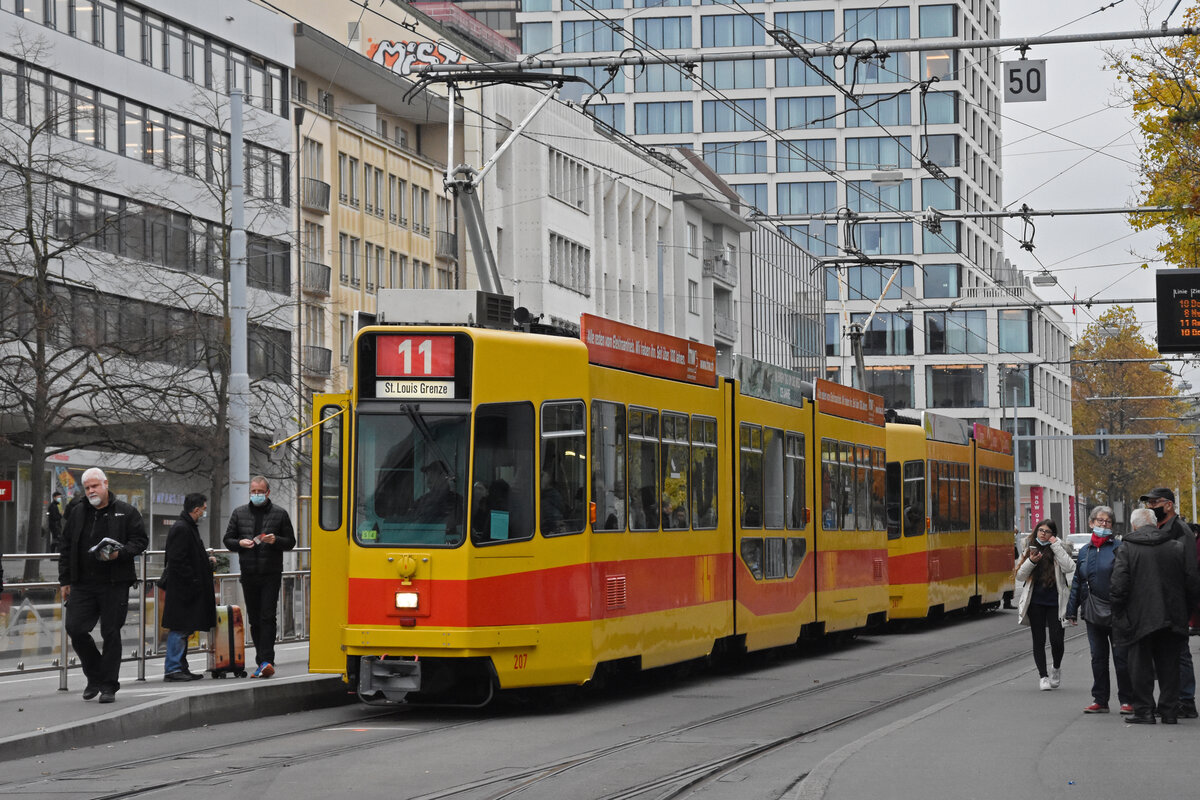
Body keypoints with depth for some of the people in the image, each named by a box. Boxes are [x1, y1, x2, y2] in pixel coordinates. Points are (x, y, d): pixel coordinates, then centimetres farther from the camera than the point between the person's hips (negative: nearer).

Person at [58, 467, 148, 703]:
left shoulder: (126, 512, 3)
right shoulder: (76, 513, 13)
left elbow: (140, 540, 2)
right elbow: (65, 548, 16)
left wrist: (120, 553, -17)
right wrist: (65, 580, 11)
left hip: (114, 585, -3)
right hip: (83, 584, 3)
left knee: (111, 634, -1)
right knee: (75, 629, -4)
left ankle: (109, 686, 7)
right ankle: (95, 676, 16)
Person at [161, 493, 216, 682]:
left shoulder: (188, 527, 16)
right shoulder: (181, 529, -16)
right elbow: (178, 561, -21)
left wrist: (206, 560, 14)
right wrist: (193, 583, -19)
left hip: (188, 589, 11)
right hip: (181, 588, -11)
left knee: (183, 629, 13)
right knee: (179, 629, -8)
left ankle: (180, 667, 18)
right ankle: (172, 669, -5)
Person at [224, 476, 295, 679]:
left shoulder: (279, 514, 5)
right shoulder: (239, 513, 11)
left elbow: (290, 542, 7)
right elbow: (228, 540, 14)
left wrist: (275, 540, -14)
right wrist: (240, 543, -8)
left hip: (271, 574, -3)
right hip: (248, 574, 3)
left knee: (267, 617, -12)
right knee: (254, 620, 7)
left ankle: (266, 661, -18)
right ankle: (262, 663, 15)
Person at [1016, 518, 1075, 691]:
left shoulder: (1058, 550, 2)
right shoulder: (1030, 550, 10)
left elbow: (1069, 568, -16)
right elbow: (1020, 576, 6)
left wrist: (1056, 546, -16)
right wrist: (1031, 562, -11)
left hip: (1055, 602, -2)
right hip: (1035, 602, 2)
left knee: (1056, 640, -6)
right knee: (1039, 640, 5)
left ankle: (1056, 668, 21)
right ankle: (1043, 675, 15)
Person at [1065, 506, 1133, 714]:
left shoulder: (1119, 548, -2)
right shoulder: (1084, 551, 13)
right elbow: (1077, 581, 18)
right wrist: (1072, 610, 15)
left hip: (1116, 612, -5)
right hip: (1093, 612, 5)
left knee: (1121, 657, -1)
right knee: (1098, 657, 9)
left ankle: (1126, 700, 7)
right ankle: (1100, 700, 15)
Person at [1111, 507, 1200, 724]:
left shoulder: (1127, 549, -7)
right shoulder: (1178, 548, 3)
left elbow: (1118, 586, -14)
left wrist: (1119, 614, -2)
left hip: (1139, 618, -3)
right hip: (1171, 618, 3)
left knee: (1141, 665, 6)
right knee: (1169, 665, 11)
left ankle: (1144, 711, 4)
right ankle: (1169, 712, 12)